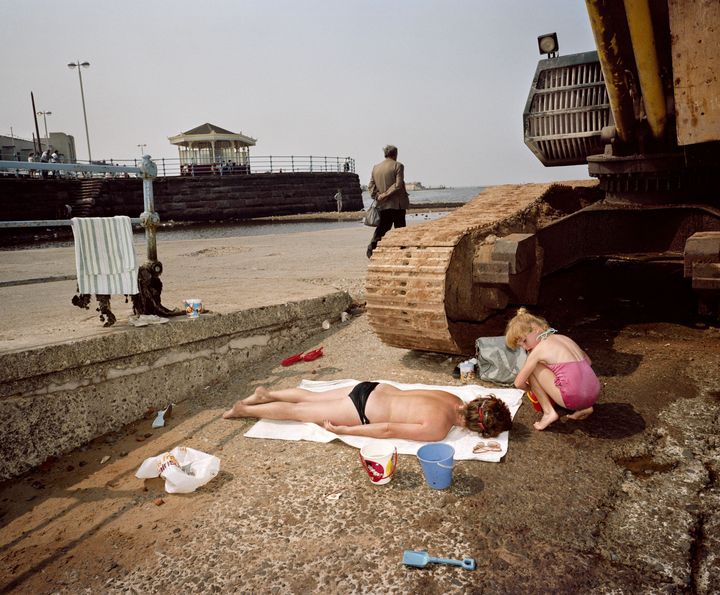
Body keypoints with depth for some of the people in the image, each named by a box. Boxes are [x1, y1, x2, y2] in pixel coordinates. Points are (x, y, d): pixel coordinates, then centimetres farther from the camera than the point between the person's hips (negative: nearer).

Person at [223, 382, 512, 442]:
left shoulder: (455, 400, -4)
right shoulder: (438, 429, -27)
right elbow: (388, 430, -23)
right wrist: (344, 431, -15)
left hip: (373, 389, 7)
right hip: (362, 410, -6)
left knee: (311, 398, 26)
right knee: (298, 411, 11)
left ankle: (266, 394, 42)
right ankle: (244, 409, 27)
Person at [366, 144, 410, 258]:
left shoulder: (376, 168, 12)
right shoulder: (398, 165, -6)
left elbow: (371, 186, 8)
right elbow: (398, 185, -16)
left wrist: (377, 196, -4)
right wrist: (386, 195, -13)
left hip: (383, 205, 5)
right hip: (397, 204, -5)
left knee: (382, 227, 9)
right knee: (400, 229, 4)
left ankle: (372, 246, -8)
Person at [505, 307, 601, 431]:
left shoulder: (539, 349, -2)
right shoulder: (564, 338, 17)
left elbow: (519, 383, 2)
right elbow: (588, 362, 30)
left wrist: (531, 389, 23)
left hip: (573, 397, -7)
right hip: (594, 394, 7)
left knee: (531, 368, 6)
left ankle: (549, 412, 6)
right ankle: (584, 407, 21)